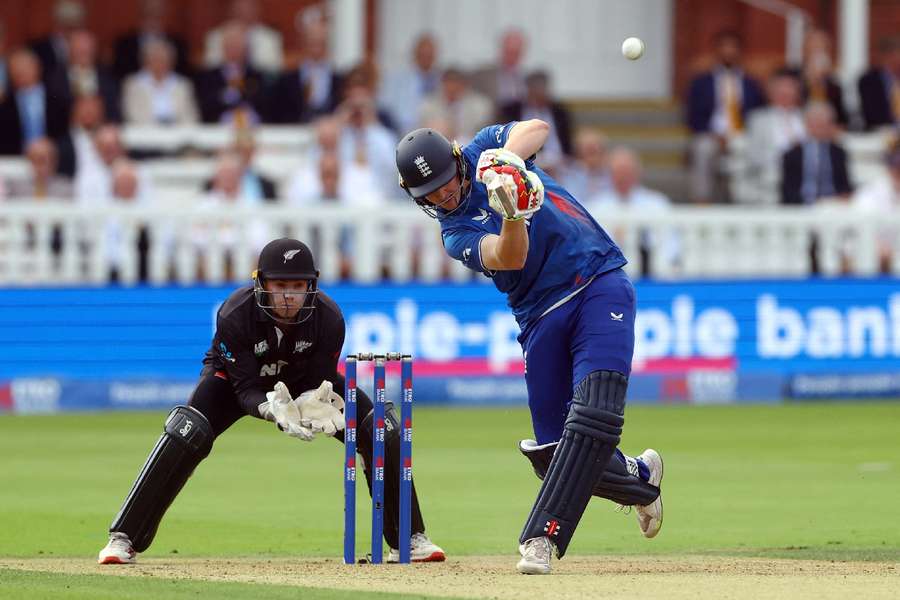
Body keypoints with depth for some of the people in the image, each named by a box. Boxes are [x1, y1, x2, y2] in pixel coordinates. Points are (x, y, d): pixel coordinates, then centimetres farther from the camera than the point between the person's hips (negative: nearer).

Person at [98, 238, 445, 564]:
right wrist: (273, 410, -54)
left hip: (304, 381, 2)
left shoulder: (329, 317, -28)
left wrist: (313, 404, -47)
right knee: (186, 434, -29)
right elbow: (246, 389, -32)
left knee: (381, 428, -14)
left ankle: (409, 539, 3)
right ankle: (123, 539, -23)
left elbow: (319, 382, -22)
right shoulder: (234, 315, -34)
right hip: (236, 376, -2)